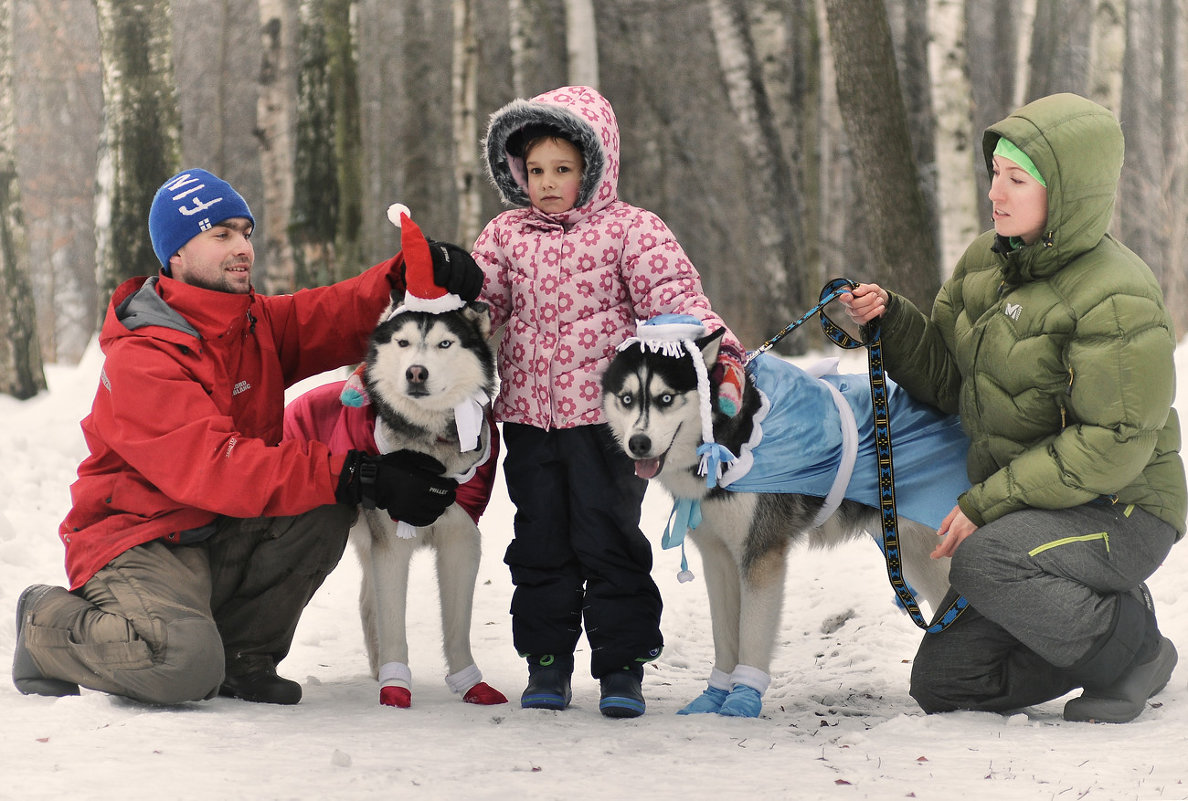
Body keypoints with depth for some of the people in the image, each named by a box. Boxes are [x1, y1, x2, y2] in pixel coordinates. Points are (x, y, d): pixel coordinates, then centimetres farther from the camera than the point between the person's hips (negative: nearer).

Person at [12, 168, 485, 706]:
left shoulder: (258, 323, 4)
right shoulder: (138, 360, -22)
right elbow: (214, 468, -32)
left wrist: (410, 275, -30)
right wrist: (357, 475, -37)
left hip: (222, 540, 7)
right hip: (137, 539, -7)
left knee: (327, 511, -17)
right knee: (185, 665, -33)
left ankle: (241, 656, -2)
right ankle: (48, 625, -1)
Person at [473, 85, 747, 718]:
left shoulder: (630, 230, -2)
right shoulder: (506, 236, 10)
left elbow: (673, 296, -11)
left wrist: (719, 356, -24)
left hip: (606, 408, -4)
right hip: (529, 410, 4)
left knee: (608, 538, -2)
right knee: (541, 540, 9)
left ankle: (621, 666, 6)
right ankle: (547, 661, 18)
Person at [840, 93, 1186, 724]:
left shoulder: (1116, 298, -20)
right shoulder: (988, 260, 4)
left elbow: (1114, 442, -24)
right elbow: (946, 377, 11)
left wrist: (988, 503, -25)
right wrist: (891, 320, -9)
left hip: (1121, 512, -8)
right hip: (1022, 510, 8)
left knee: (985, 562, -35)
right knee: (942, 683, 2)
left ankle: (1131, 643, -11)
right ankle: (1096, 629, 20)